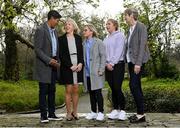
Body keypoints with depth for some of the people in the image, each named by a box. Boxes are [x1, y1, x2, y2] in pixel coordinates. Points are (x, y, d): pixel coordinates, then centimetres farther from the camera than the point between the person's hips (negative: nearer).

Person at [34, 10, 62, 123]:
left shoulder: (54, 31, 15)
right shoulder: (40, 30, -9)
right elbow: (37, 49, -15)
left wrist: (57, 61, 9)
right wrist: (49, 60, -20)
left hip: (53, 65, 7)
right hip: (44, 65, -7)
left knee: (52, 90, 9)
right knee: (43, 91, -2)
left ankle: (51, 114, 16)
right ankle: (43, 115, 4)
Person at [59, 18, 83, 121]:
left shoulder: (78, 38, 11)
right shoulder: (61, 39, 3)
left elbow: (81, 52, 9)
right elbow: (61, 55, -3)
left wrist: (80, 63, -8)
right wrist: (70, 66, -11)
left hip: (78, 67, 2)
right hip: (67, 68, -2)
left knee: (76, 90, 4)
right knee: (68, 90, -1)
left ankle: (75, 112, 13)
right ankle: (69, 113, 6)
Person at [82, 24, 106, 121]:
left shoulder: (98, 42, -2)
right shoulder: (84, 43, 12)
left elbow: (103, 56, -5)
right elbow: (83, 57, 14)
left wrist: (101, 70, -12)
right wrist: (83, 68, 5)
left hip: (96, 73, -5)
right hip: (87, 73, 5)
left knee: (97, 92, -4)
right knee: (91, 93, 10)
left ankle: (100, 112, 5)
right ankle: (93, 112, 19)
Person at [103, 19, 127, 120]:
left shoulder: (120, 35, -1)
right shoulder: (106, 38, 18)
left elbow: (119, 51, -10)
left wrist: (112, 63, -14)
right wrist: (107, 64, -2)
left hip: (118, 65, -6)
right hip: (108, 66, 6)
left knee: (117, 88, -11)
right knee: (113, 89, 6)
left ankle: (122, 111, -3)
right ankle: (115, 110, 11)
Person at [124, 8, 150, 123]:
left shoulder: (141, 27, -8)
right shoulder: (131, 29, 15)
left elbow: (142, 45, -15)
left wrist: (138, 63, -20)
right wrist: (128, 61, 6)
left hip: (138, 61, -8)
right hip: (131, 61, 8)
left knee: (134, 86, -12)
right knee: (136, 86, 8)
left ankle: (141, 114, -4)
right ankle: (140, 113, 13)